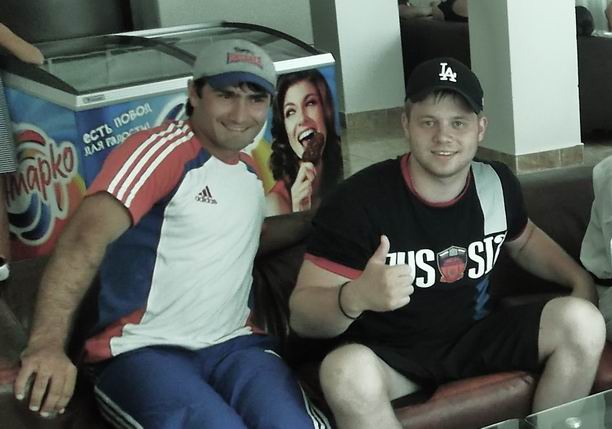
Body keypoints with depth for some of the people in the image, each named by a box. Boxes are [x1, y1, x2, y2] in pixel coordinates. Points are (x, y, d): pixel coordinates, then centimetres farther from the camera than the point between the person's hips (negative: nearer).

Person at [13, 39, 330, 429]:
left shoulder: (252, 173, 16)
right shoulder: (164, 149, -9)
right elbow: (87, 236, -21)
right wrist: (47, 342, -35)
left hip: (233, 345, 6)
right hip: (144, 351, -5)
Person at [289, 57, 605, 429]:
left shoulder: (497, 184, -3)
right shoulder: (358, 201, -20)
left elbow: (523, 240, 21)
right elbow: (302, 315, -20)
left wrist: (580, 278, 3)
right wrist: (355, 297, -42)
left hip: (478, 336, 5)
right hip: (389, 355, -4)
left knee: (583, 322, -15)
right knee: (346, 372, -38)